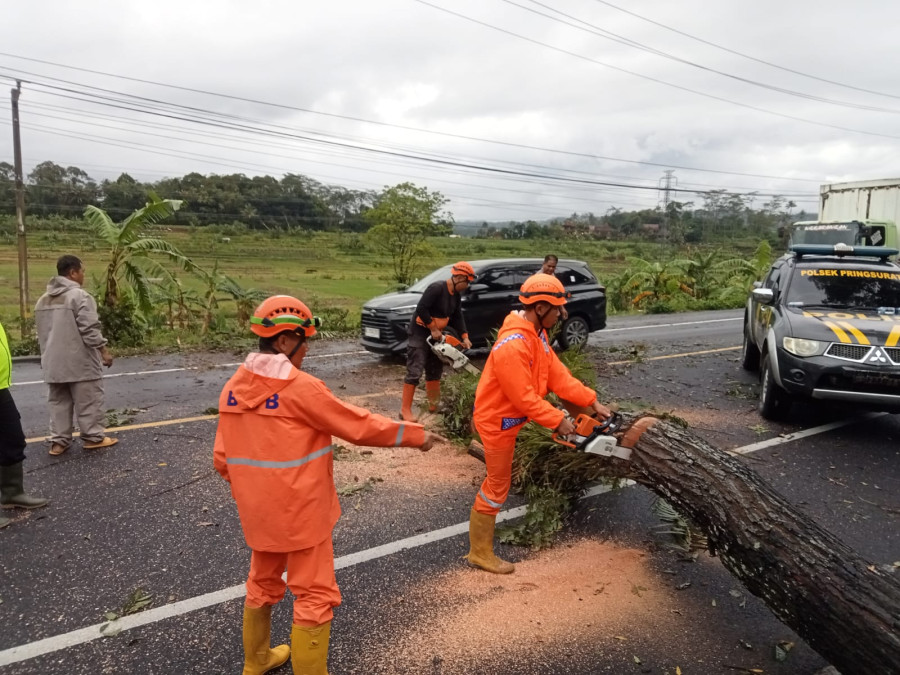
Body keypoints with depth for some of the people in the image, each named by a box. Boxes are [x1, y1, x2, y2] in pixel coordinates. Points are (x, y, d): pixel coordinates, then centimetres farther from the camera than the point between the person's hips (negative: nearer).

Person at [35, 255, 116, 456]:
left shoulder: (43, 300, 14)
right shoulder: (79, 296, -14)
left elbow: (42, 333, 20)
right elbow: (90, 329, -19)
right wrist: (104, 351, -11)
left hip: (54, 363, 8)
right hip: (80, 361, -8)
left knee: (59, 402, 12)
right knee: (88, 401, 2)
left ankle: (58, 441, 14)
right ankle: (93, 437, 9)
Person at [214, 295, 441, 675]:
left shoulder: (233, 389, -1)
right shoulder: (300, 387, -21)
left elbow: (223, 459, 4)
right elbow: (359, 426, -15)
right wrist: (415, 435, -3)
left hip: (257, 512, 8)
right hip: (300, 514, -7)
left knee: (262, 584, 26)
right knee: (315, 597, 8)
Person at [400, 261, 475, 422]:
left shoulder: (456, 295, 6)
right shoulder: (436, 288, -22)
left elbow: (458, 317, 8)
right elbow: (421, 308, -28)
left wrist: (465, 337, -3)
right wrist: (433, 329, -22)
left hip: (436, 335, 9)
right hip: (420, 333, -9)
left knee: (435, 371, 15)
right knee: (415, 372, -11)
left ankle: (434, 405, 27)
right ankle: (405, 410, -8)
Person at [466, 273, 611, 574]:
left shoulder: (537, 333, -2)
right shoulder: (512, 346, -33)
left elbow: (557, 374, 0)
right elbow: (524, 398, -29)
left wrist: (593, 402, -2)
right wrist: (557, 420, -21)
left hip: (513, 414, 8)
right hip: (498, 421, -8)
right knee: (497, 486, 3)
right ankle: (480, 552, 17)